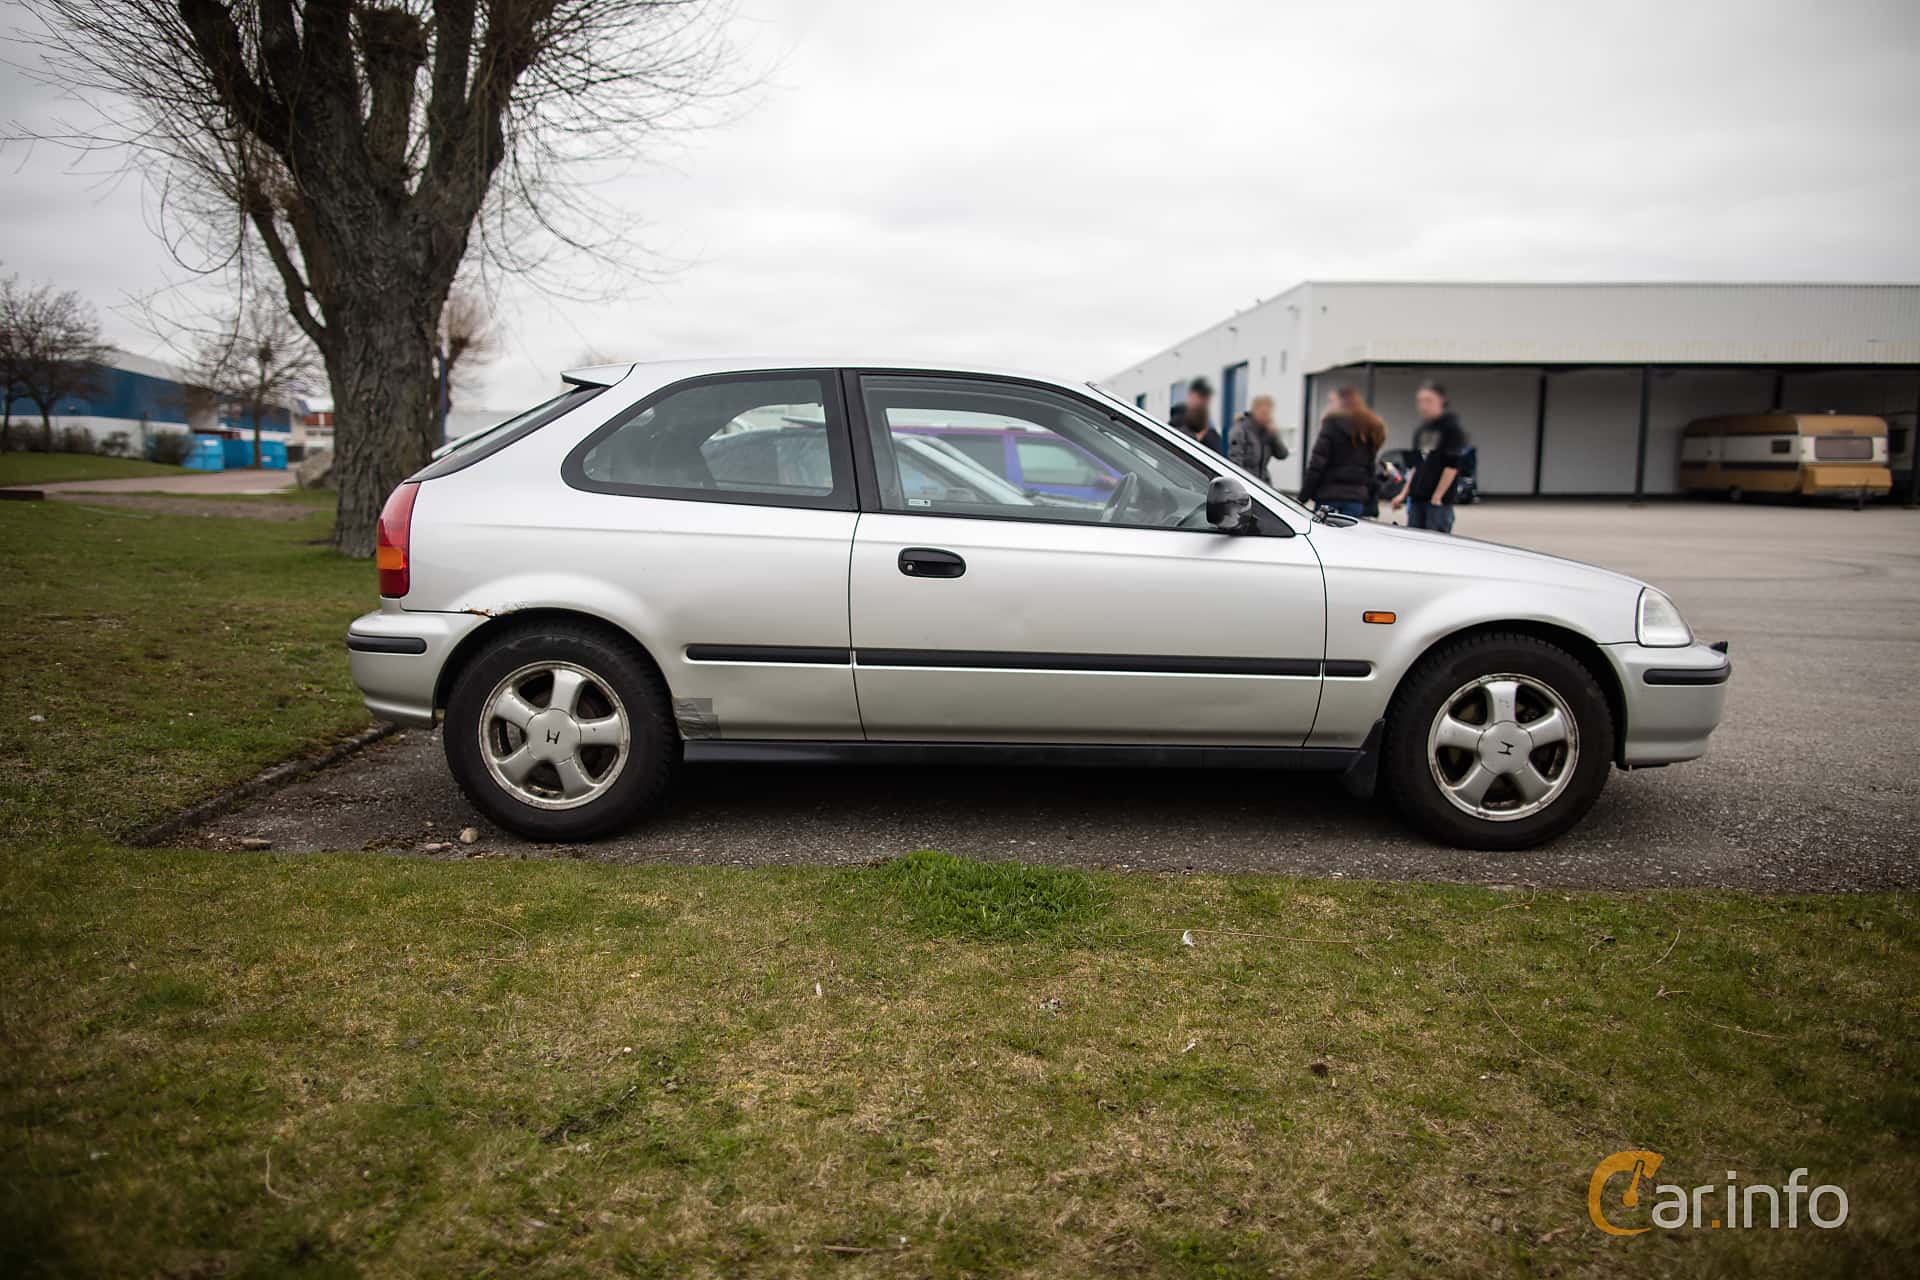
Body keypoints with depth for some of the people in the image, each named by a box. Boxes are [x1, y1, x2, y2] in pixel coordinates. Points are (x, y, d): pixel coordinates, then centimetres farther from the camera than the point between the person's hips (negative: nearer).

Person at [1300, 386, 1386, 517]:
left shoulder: (1333, 424, -5)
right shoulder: (1369, 429, 16)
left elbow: (1316, 465, -11)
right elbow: (1370, 470, 14)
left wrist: (1303, 497, -10)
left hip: (1329, 496, -6)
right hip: (1356, 498, 6)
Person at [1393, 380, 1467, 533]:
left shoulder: (1451, 428, -5)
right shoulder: (1420, 430, 16)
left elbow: (1452, 466, -11)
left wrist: (1437, 497, -14)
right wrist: (1404, 493, 14)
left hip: (1439, 501, -7)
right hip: (1416, 498, 7)